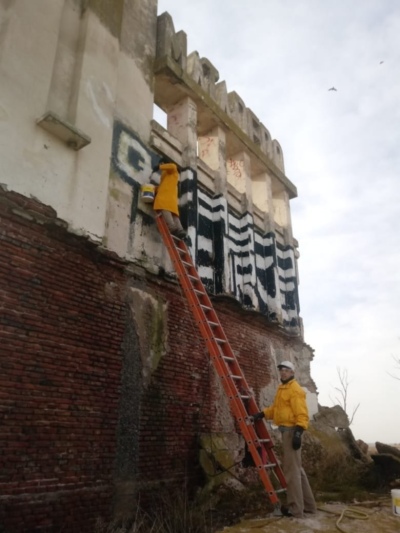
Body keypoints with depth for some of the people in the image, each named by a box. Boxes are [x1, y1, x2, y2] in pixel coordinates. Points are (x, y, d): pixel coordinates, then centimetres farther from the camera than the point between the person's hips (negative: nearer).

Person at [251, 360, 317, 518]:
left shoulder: (295, 389, -12)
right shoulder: (282, 388, 18)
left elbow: (301, 414, -19)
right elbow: (276, 408, 19)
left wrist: (298, 432, -28)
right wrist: (262, 414, 6)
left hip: (291, 430, -10)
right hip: (286, 430, 10)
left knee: (291, 469, -5)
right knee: (296, 468, 16)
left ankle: (295, 509, 2)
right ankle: (308, 504, 27)